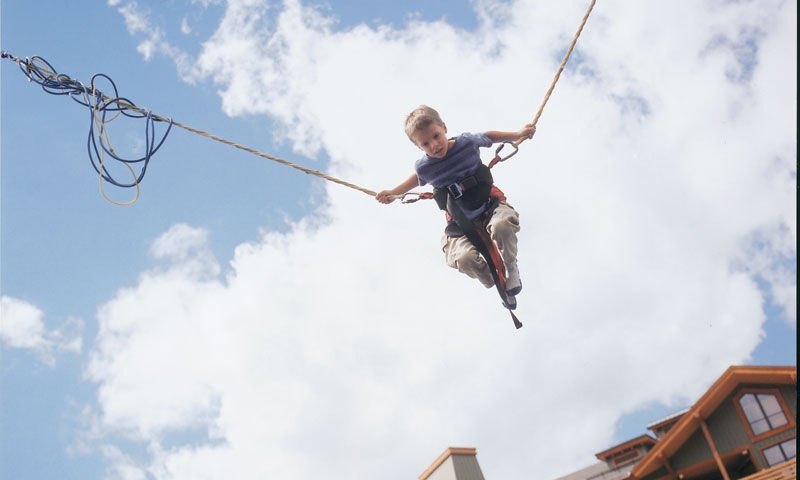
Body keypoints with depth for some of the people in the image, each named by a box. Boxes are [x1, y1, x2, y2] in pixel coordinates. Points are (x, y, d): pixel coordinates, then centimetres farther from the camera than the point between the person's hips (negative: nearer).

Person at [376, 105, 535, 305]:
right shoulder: (424, 167, -7)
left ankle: (511, 268, -7)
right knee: (463, 258, -30)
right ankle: (493, 279, 4)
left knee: (502, 225, -38)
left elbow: (489, 136, 14)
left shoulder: (467, 142, -9)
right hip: (460, 221, 0)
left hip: (489, 202, 0)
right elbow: (417, 178, 20)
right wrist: (393, 193, 17)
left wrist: (518, 134, 17)